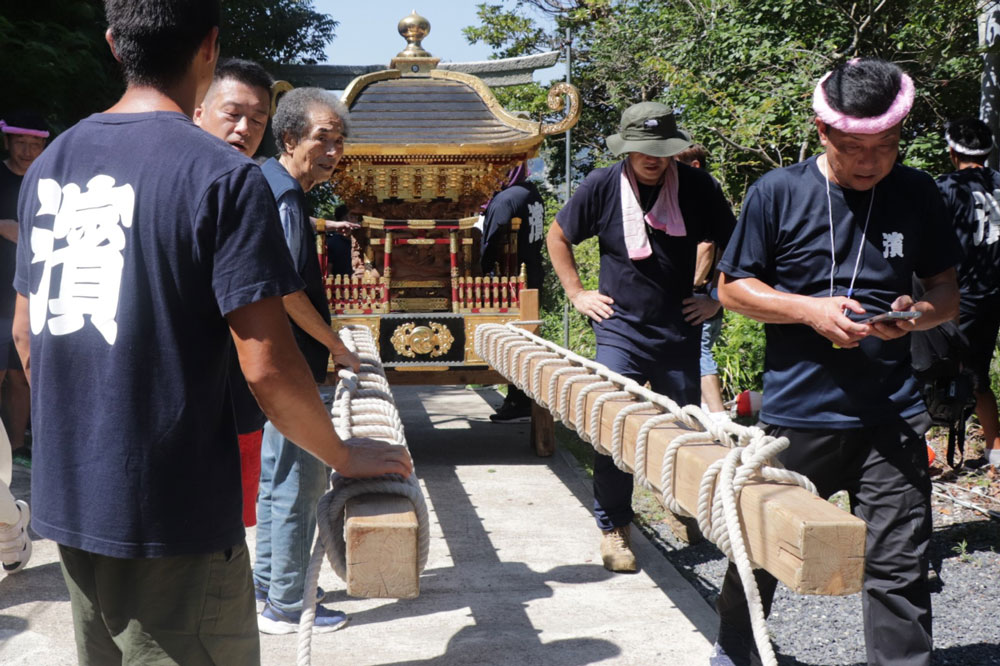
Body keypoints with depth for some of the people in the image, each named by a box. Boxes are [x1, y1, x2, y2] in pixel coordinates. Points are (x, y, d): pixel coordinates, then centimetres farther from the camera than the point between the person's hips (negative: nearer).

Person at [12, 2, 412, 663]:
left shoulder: (48, 165, 6)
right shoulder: (225, 176, -15)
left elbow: (26, 333, 14)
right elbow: (266, 366, -19)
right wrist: (346, 456, -3)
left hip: (67, 500, 7)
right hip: (171, 512, -7)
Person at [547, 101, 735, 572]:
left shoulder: (698, 188, -3)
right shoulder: (602, 187, -5)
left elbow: (733, 245, 12)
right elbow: (557, 237, 11)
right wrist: (576, 292, 5)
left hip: (680, 333, 2)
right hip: (620, 329, -1)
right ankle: (613, 526, 6)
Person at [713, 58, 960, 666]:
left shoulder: (917, 194, 4)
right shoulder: (777, 193, -3)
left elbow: (947, 291, 12)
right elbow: (733, 288, 1)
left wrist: (920, 313, -12)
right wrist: (810, 310, -14)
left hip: (891, 415, 1)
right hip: (795, 412, -1)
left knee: (899, 568, 1)